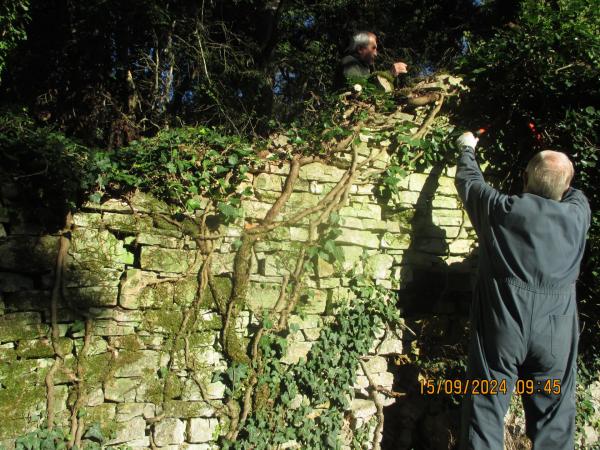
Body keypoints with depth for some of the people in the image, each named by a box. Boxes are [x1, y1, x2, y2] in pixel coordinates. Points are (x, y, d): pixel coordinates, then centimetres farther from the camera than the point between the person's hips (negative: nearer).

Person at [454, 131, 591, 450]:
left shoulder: (501, 210, -9)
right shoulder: (578, 215, -3)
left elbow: (468, 181, 10)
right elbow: (573, 194, 21)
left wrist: (467, 149, 29)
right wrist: (560, 180, 41)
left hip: (498, 331, -2)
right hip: (556, 338, 2)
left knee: (485, 414, 8)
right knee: (554, 423, 14)